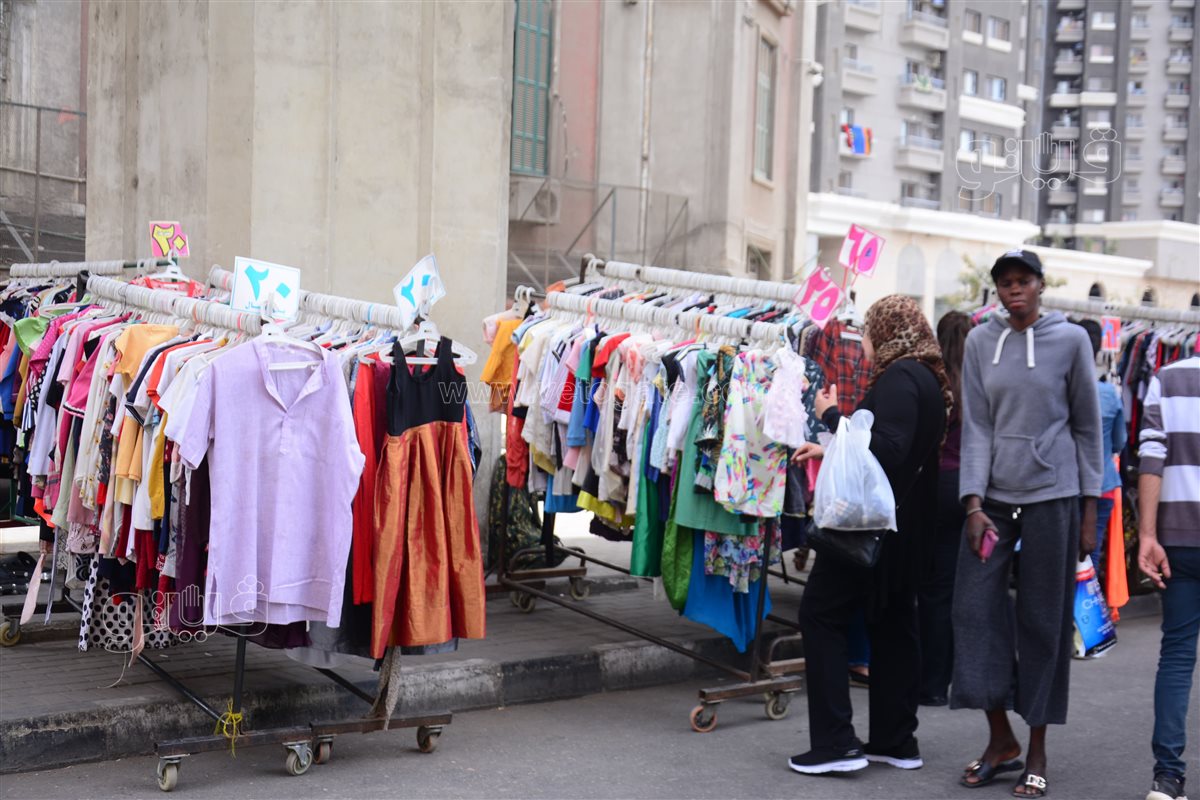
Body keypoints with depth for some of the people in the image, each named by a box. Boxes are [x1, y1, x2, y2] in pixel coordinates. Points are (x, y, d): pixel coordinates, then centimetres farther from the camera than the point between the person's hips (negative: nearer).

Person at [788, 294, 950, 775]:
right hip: (904, 521, 10)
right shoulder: (927, 378, 14)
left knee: (821, 613, -4)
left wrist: (833, 418, -18)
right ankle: (895, 741, 19)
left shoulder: (898, 376, -16)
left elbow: (889, 449, -27)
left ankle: (836, 742, -6)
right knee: (893, 623, 13)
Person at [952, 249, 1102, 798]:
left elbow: (1087, 426, 3)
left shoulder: (1070, 340, 0)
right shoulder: (980, 342, 5)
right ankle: (1001, 740, 13)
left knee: (1043, 623, 3)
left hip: (1051, 495, -2)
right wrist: (974, 505, -6)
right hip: (992, 495, 2)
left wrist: (1090, 509, 1)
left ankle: (1036, 752, 15)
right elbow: (976, 426, 2)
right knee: (975, 607, -2)